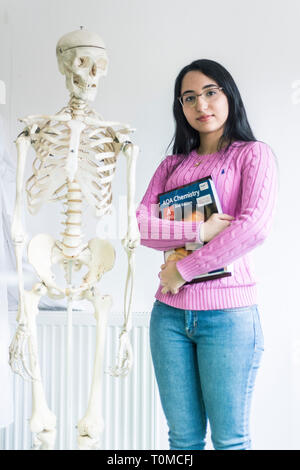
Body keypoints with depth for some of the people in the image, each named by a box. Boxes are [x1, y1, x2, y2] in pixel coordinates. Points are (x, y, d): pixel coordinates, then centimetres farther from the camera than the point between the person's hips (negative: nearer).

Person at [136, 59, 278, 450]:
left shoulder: (253, 154, 2)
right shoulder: (173, 164, 16)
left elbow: (255, 227, -14)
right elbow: (139, 224, 2)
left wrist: (183, 269, -11)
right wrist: (200, 231, -13)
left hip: (228, 314, -4)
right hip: (170, 313, 4)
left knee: (229, 440, 4)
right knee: (183, 437, 11)